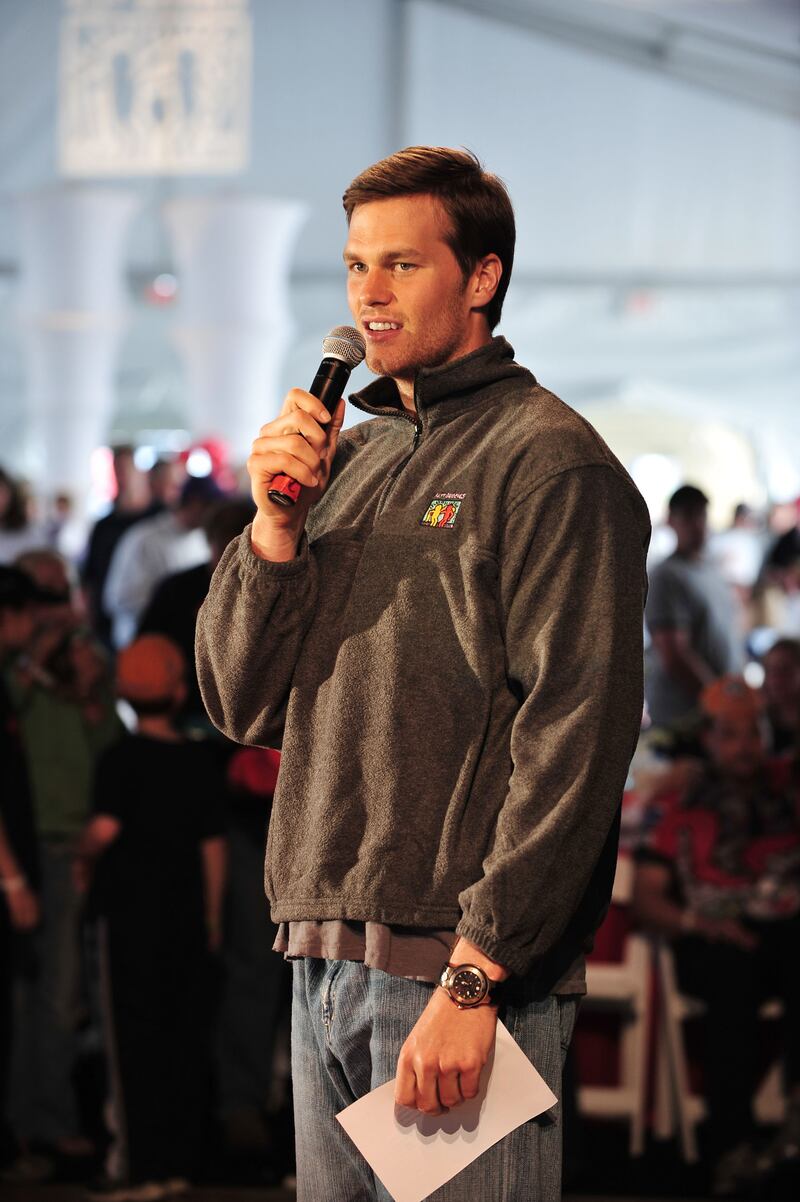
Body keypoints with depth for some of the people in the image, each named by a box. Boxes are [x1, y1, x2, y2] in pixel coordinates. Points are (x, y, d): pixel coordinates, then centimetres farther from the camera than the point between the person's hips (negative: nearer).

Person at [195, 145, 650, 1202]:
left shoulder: (548, 460, -6)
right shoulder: (348, 459, 16)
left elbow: (575, 734, -14)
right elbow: (244, 705, 13)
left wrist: (474, 974, -18)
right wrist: (276, 527, -3)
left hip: (460, 960, -7)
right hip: (321, 958, 7)